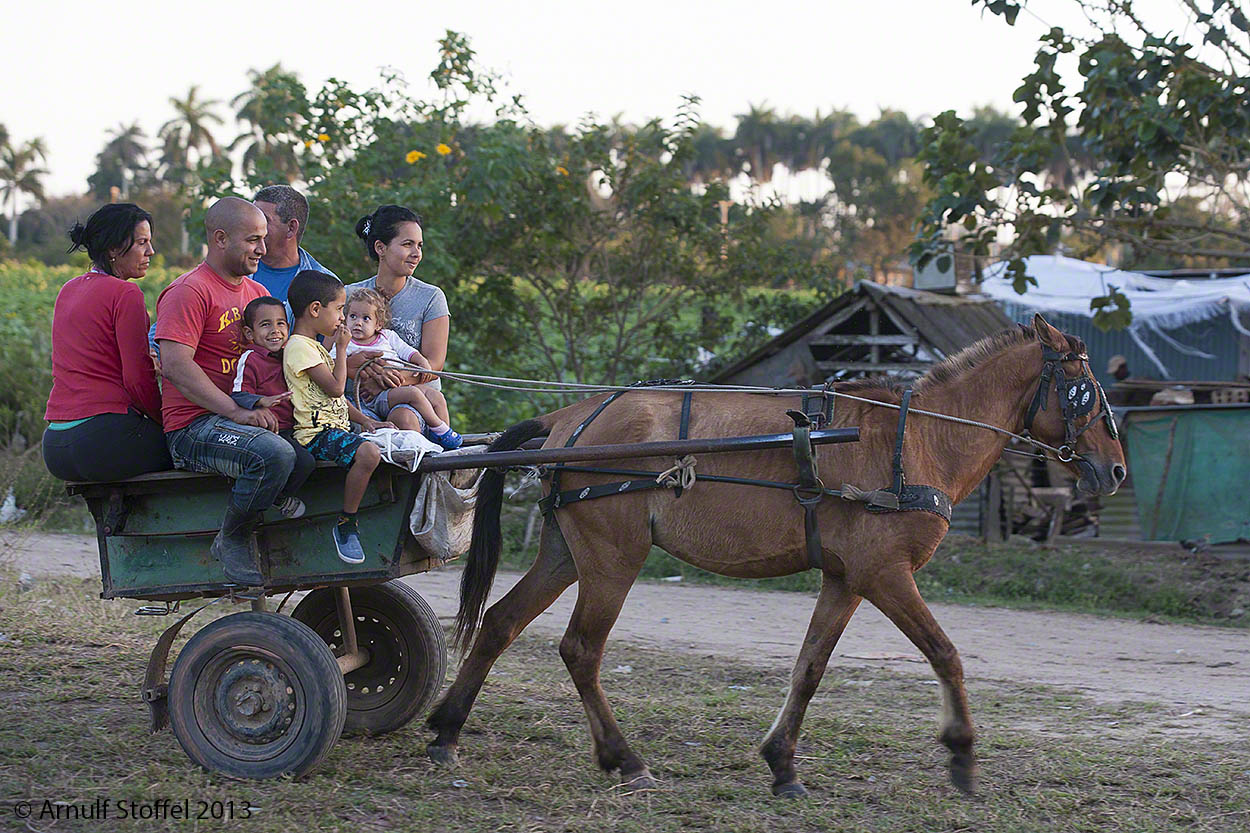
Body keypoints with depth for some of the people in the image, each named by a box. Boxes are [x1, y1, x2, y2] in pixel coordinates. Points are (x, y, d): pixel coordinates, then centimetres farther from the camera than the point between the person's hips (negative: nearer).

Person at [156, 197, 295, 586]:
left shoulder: (257, 292, 22)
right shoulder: (189, 291, -5)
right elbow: (175, 365, -17)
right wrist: (237, 412, -24)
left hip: (255, 419, 8)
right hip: (194, 427, -8)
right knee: (275, 453, -34)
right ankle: (231, 540, -16)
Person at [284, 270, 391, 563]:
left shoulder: (315, 346, 24)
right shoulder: (299, 347, -10)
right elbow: (335, 387, -16)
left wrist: (366, 420, 14)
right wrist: (342, 348, -3)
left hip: (337, 428, 11)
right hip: (317, 433, -11)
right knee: (368, 452, -33)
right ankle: (346, 525, -23)